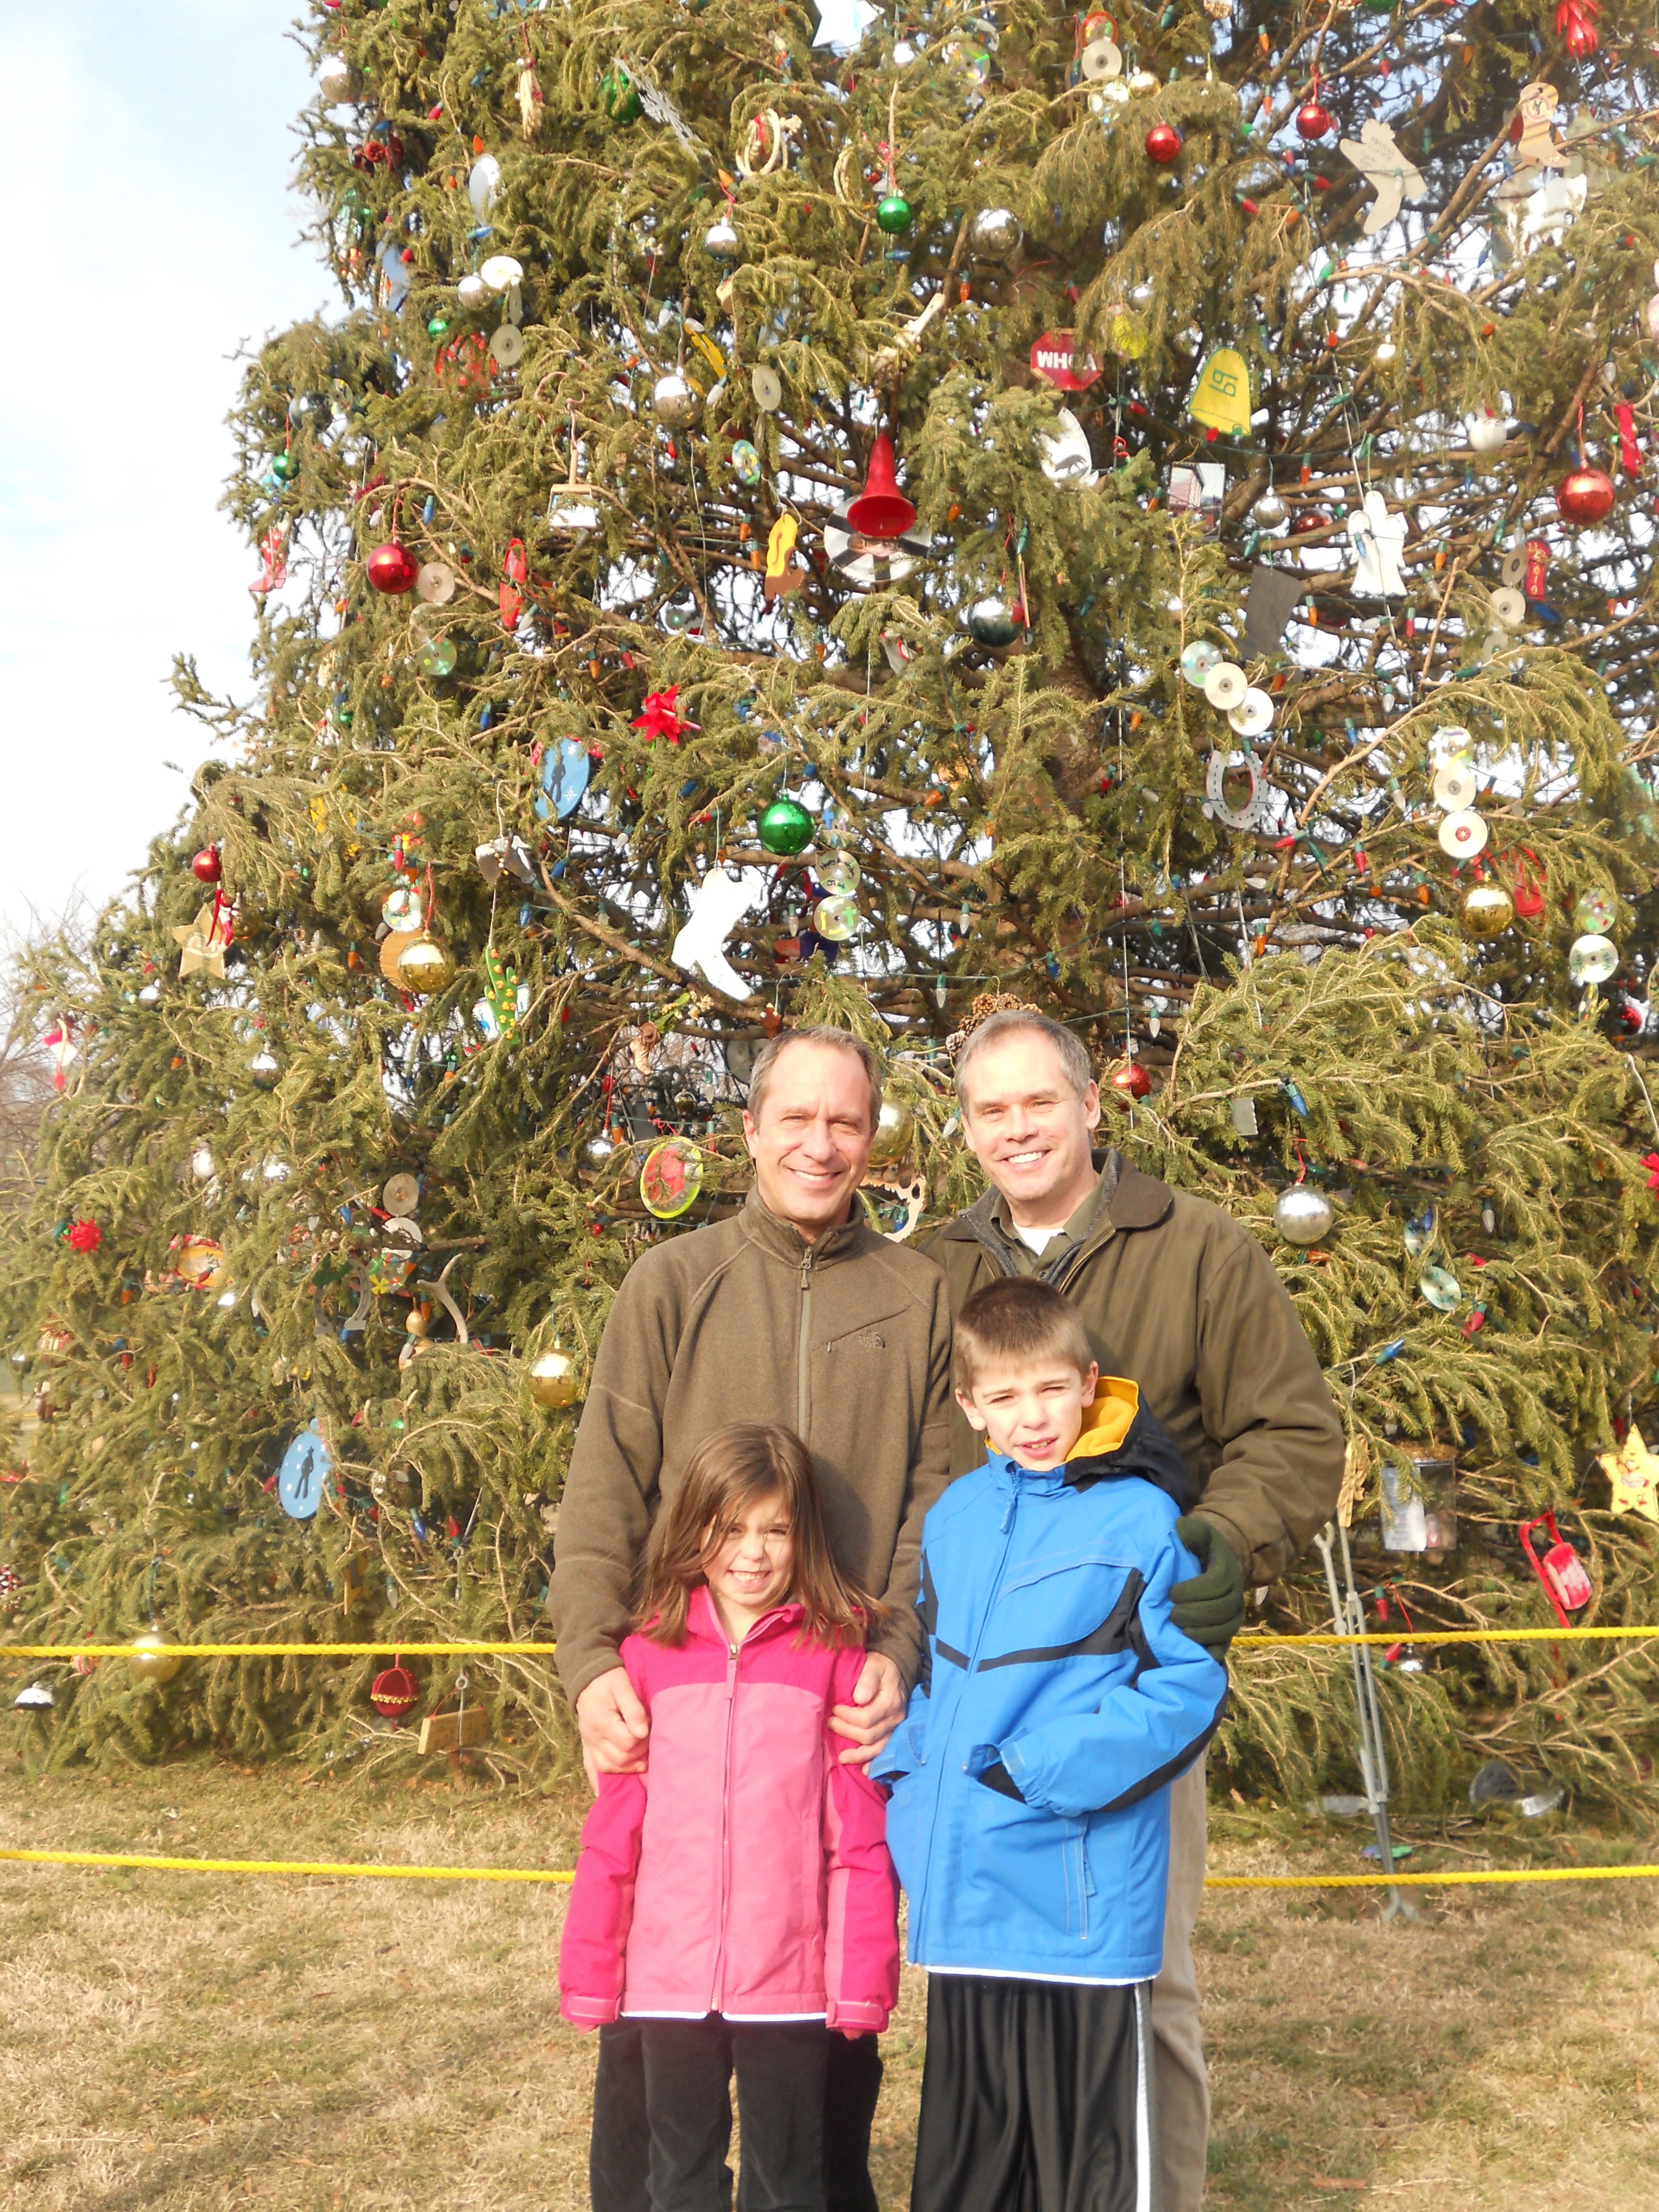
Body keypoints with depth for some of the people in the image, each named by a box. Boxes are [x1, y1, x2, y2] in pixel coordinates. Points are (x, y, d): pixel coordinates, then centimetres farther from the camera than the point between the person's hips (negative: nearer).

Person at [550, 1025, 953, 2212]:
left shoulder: (918, 1293, 6)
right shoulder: (673, 1281, 3)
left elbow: (936, 1492, 3)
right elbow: (605, 1489, -2)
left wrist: (899, 1650, -9)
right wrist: (593, 1659, -12)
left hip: (851, 1710, 1)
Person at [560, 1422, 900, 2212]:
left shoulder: (834, 1653, -6)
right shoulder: (648, 1653, 0)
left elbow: (860, 1836, -5)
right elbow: (612, 1830, 3)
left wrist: (865, 1975, -7)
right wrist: (589, 1970, 4)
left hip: (789, 1980, -2)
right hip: (670, 1980, 2)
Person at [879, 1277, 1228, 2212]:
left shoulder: (1143, 1520, -10)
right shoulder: (952, 1516, 8)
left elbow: (1189, 1684, -13)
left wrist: (1043, 1771, -19)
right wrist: (907, 1787, 4)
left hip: (1084, 1900, -5)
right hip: (961, 1895, 6)